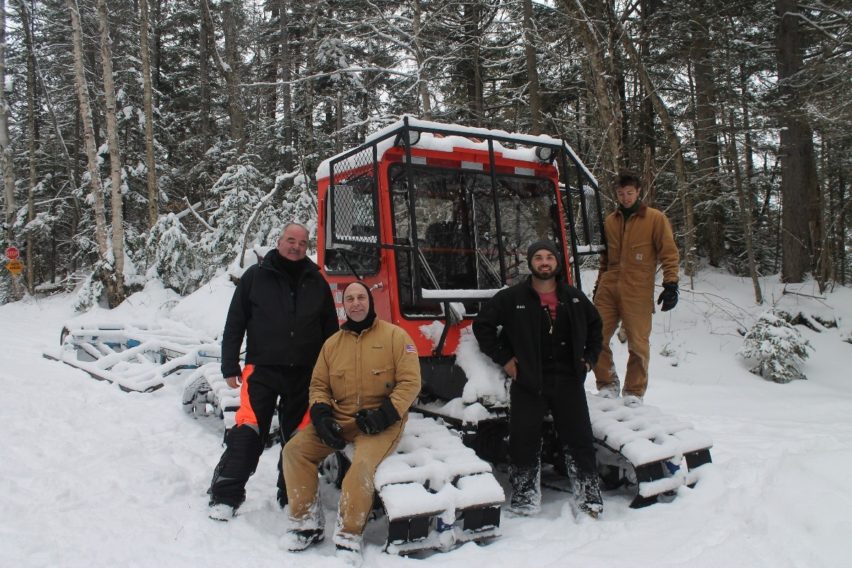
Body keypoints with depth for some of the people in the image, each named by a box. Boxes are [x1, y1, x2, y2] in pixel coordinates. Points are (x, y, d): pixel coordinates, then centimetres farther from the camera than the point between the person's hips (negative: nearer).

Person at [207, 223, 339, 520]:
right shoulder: (255, 276, 2)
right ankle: (225, 496, 5)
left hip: (305, 374, 3)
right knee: (248, 433, -9)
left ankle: (292, 497, 24)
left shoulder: (317, 281, 8)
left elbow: (330, 329, 13)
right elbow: (234, 323, 2)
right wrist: (230, 366, -2)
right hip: (263, 369, -2)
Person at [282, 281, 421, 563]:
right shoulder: (332, 343, 13)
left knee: (363, 464, -32)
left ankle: (349, 535, -15)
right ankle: (306, 521, 1)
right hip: (338, 419, 5)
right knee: (294, 450, -11)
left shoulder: (395, 335, -1)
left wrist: (386, 413, -18)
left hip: (380, 422, -5)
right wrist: (321, 415, -5)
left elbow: (410, 381, -6)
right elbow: (319, 384, 15)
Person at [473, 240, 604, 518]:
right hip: (528, 382, -2)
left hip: (568, 380, 3)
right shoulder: (512, 297, -3)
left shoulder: (574, 297, 9)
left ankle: (590, 496, 18)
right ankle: (525, 499, 13)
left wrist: (589, 357, 16)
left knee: (579, 438, 4)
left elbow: (595, 326, 26)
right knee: (524, 440, -1)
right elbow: (482, 324, 2)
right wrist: (503, 357, -1)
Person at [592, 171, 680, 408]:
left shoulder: (655, 218, 2)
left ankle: (634, 391, 16)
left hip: (638, 292, -4)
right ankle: (608, 384, 15)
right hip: (608, 289, 4)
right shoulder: (610, 221, 15)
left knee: (638, 344, -1)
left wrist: (670, 284, -9)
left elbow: (669, 253, 0)